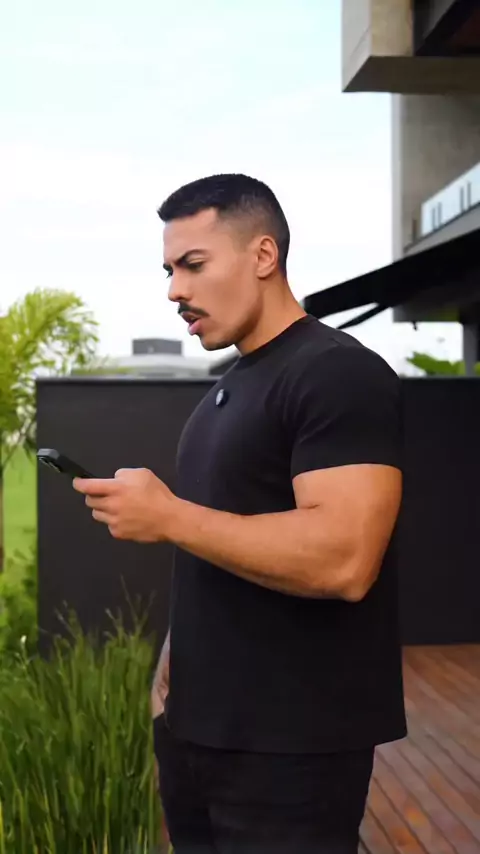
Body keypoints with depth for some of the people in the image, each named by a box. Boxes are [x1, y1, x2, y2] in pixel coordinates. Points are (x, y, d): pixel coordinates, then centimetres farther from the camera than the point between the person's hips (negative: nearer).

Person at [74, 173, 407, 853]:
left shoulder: (340, 375, -15)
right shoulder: (227, 391, 13)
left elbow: (341, 560, -27)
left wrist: (167, 516, -21)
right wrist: (171, 670, 11)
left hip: (291, 749, -8)